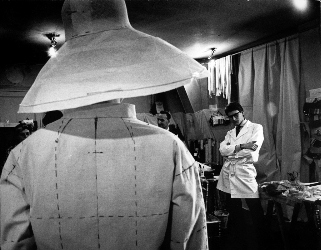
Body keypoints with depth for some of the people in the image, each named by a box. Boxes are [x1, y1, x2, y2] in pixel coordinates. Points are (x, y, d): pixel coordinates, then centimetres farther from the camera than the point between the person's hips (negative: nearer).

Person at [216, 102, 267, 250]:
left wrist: (231, 151, -4)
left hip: (245, 173, -5)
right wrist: (242, 146, -13)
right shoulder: (230, 133, 18)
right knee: (234, 211, 13)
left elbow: (252, 152, -11)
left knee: (256, 212, 0)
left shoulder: (256, 128, 3)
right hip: (228, 174, 5)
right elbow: (222, 149, -1)